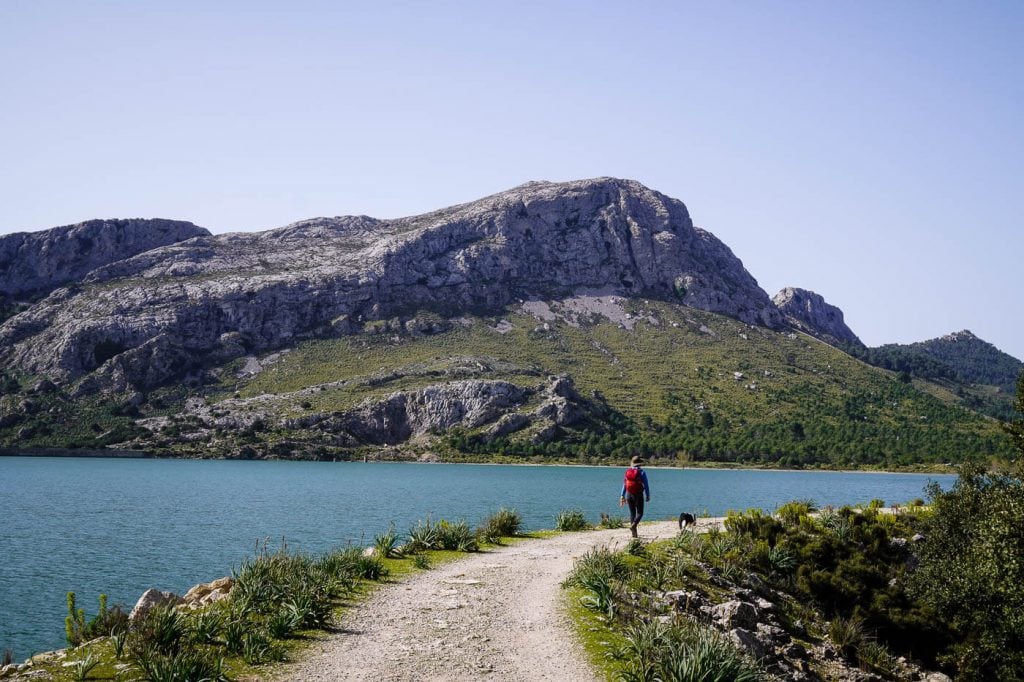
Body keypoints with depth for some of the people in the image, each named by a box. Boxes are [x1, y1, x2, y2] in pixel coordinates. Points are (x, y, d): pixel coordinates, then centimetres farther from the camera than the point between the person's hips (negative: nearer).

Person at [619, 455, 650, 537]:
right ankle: (633, 525, -21)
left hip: (629, 495, 4)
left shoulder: (627, 472, 3)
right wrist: (648, 496, 0)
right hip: (638, 495, -4)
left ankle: (633, 532, 11)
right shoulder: (641, 472, -10)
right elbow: (646, 485, -9)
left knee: (632, 513, 12)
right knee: (639, 513, 5)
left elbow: (624, 485, 7)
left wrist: (622, 496, 11)